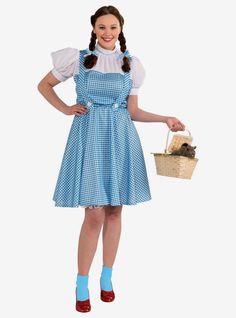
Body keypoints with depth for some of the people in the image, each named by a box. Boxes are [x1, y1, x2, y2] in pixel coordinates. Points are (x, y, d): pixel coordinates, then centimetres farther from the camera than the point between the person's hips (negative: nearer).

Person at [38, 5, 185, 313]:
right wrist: (66, 109, 2)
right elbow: (44, 85, 14)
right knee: (94, 214, -7)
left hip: (120, 138, 3)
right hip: (89, 136, -2)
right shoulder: (78, 58, 3)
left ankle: (107, 277, 23)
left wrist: (165, 119, 0)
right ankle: (82, 284, 8)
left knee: (115, 210, 7)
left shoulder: (131, 64, 9)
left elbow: (133, 111, 10)